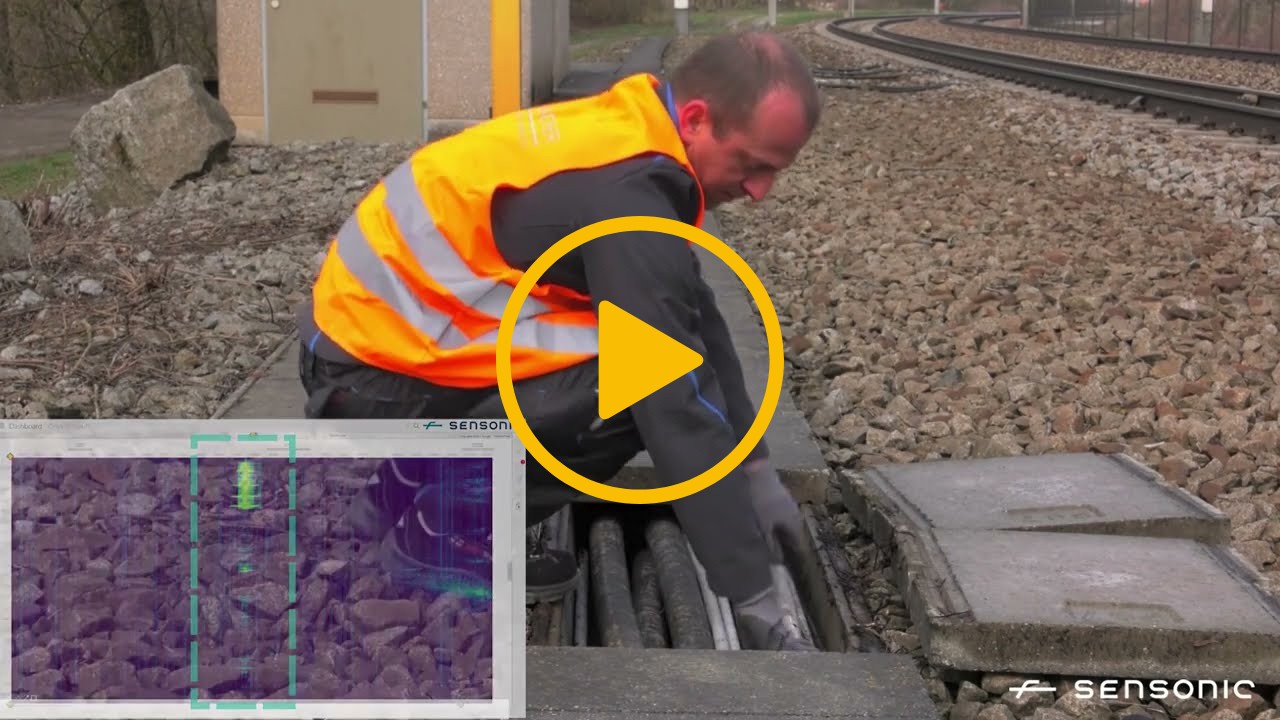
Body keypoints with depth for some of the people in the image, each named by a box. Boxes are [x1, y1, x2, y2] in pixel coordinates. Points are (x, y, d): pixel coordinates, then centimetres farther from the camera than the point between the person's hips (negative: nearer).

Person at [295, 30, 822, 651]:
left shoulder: (626, 134, 4)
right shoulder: (626, 197, -25)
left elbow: (697, 321, 13)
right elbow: (679, 407, -25)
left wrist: (756, 469, 12)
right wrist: (753, 596, -19)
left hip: (370, 327, 10)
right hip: (372, 373, -9)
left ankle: (404, 490, 15)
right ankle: (442, 531, -5)